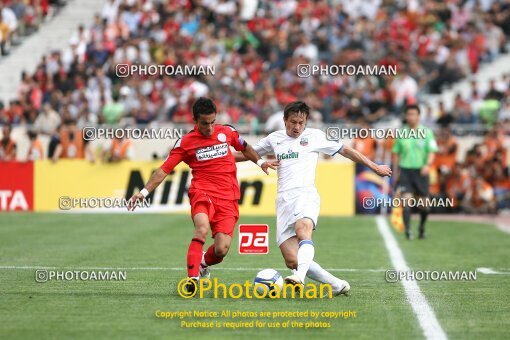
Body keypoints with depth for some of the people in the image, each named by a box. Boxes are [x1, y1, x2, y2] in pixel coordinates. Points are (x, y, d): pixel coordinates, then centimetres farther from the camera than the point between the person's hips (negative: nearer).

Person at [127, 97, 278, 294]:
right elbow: (164, 169, 2)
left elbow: (245, 148, 29)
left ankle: (203, 264, 24)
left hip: (228, 198, 2)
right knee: (202, 229, -35)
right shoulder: (185, 142, 2)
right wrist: (144, 192, -7)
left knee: (221, 249, -12)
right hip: (202, 192, -2)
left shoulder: (227, 132, 10)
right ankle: (192, 278, -36)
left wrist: (260, 162, 15)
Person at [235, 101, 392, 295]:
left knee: (303, 227, -38)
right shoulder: (275, 139, 18)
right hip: (284, 199, 4)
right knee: (292, 260, -10)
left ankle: (299, 278, -57)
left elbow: (345, 151, 18)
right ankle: (336, 285, 2)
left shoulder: (315, 136, 10)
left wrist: (374, 167, 20)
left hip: (306, 194, -4)